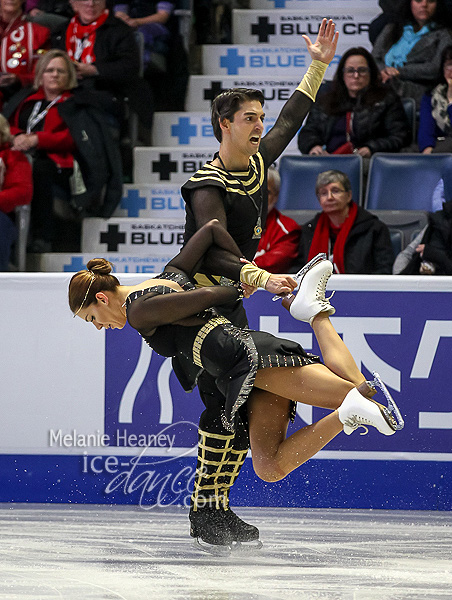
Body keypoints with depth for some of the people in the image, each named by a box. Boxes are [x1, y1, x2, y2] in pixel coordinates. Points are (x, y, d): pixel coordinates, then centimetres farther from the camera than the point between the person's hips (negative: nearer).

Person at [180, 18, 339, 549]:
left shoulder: (256, 165, 9)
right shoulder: (208, 186, -16)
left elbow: (291, 121, 24)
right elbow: (217, 253, -29)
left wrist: (318, 66, 23)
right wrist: (263, 278, -44)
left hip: (230, 303, 9)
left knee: (242, 408, 4)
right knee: (223, 405, -15)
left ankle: (217, 507, 8)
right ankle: (204, 510, -11)